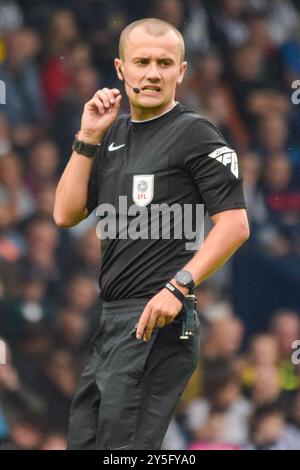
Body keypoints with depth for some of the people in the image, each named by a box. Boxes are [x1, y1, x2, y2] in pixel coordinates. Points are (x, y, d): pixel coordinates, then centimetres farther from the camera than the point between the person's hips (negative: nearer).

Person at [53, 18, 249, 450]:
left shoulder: (194, 134, -6)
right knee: (84, 440, 11)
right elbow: (66, 214, 12)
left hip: (158, 321, -8)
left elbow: (235, 224, -12)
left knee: (123, 447, -11)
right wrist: (88, 138, 4)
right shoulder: (113, 134, 17)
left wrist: (178, 287, -22)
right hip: (112, 318, 8)